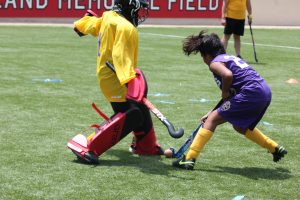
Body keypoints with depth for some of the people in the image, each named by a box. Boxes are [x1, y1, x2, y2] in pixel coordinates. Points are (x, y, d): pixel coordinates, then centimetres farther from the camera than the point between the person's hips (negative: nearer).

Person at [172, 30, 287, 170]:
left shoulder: (215, 63, 0)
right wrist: (213, 112, 31)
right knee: (240, 126, 32)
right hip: (265, 92, 9)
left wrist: (225, 92, -7)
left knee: (212, 120, -2)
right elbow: (231, 95, 32)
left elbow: (227, 75, -26)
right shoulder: (230, 58, 27)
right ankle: (276, 149, 40)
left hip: (251, 93, -9)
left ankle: (189, 159, -8)